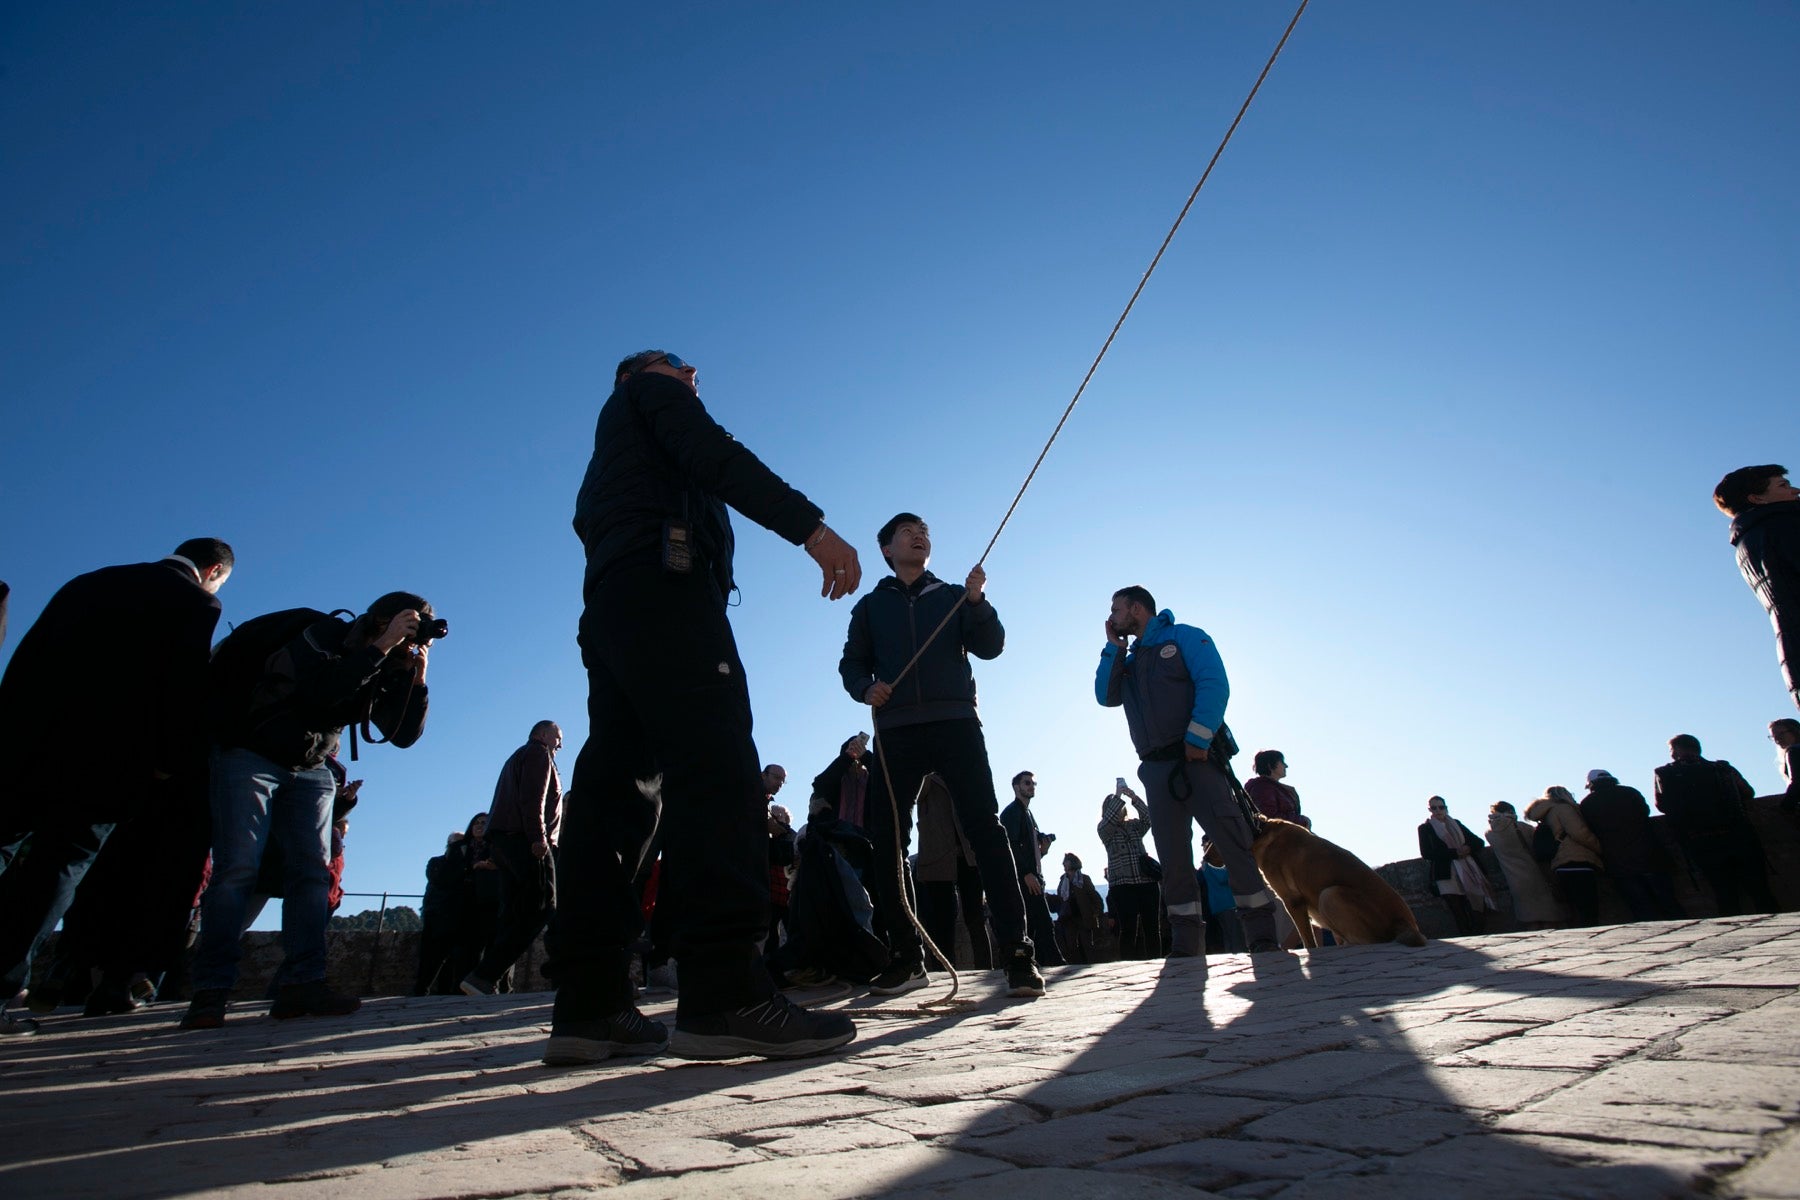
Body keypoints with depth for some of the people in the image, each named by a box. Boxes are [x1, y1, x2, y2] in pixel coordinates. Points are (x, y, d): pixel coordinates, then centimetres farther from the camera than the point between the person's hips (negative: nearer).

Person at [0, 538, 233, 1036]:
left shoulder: (89, 581, 19)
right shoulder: (195, 602, -1)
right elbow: (186, 690, -9)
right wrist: (171, 763, -5)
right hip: (108, 751, -5)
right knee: (60, 862, 0)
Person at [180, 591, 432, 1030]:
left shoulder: (385, 670, 3)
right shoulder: (322, 634, -15)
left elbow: (404, 734, -4)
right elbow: (321, 690, -35)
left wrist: (417, 678, -15)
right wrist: (381, 647, -32)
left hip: (311, 771, 6)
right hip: (250, 756, -6)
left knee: (314, 871, -4)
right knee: (236, 869, -11)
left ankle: (300, 985, -4)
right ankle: (211, 990, -7)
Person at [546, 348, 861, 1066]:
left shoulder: (611, 456, 40)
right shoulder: (648, 390, 18)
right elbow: (710, 452, -4)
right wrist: (809, 524, -15)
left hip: (607, 607, 10)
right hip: (665, 583, -9)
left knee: (617, 789, 0)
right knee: (715, 765, -21)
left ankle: (589, 1006, -4)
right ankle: (725, 995, -31)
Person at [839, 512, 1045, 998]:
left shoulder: (953, 596, 19)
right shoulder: (870, 606, 20)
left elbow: (990, 647, 8)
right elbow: (851, 664, 14)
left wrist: (977, 601, -9)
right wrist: (866, 689, -9)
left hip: (955, 723, -1)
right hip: (895, 730, 1)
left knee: (985, 829, -12)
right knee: (885, 840, -4)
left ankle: (1017, 953, -11)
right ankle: (906, 957, 7)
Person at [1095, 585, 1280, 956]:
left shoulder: (1183, 637, 4)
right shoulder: (1128, 660, 24)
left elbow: (1215, 684, -10)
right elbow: (1106, 696, 9)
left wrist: (1197, 737, -20)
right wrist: (1113, 647, 9)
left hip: (1197, 757, -6)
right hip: (1156, 768, 6)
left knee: (1234, 842, -12)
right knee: (1172, 856, 3)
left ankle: (1263, 936, -5)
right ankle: (1186, 944, 6)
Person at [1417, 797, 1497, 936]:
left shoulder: (1456, 823, 22)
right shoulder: (1425, 828, 9)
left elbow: (1479, 842, 16)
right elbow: (1426, 853, -3)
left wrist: (1468, 848, -6)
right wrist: (1455, 853, -11)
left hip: (1470, 873, 4)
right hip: (1447, 877, -4)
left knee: (1480, 921, -6)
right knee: (1463, 924, -10)